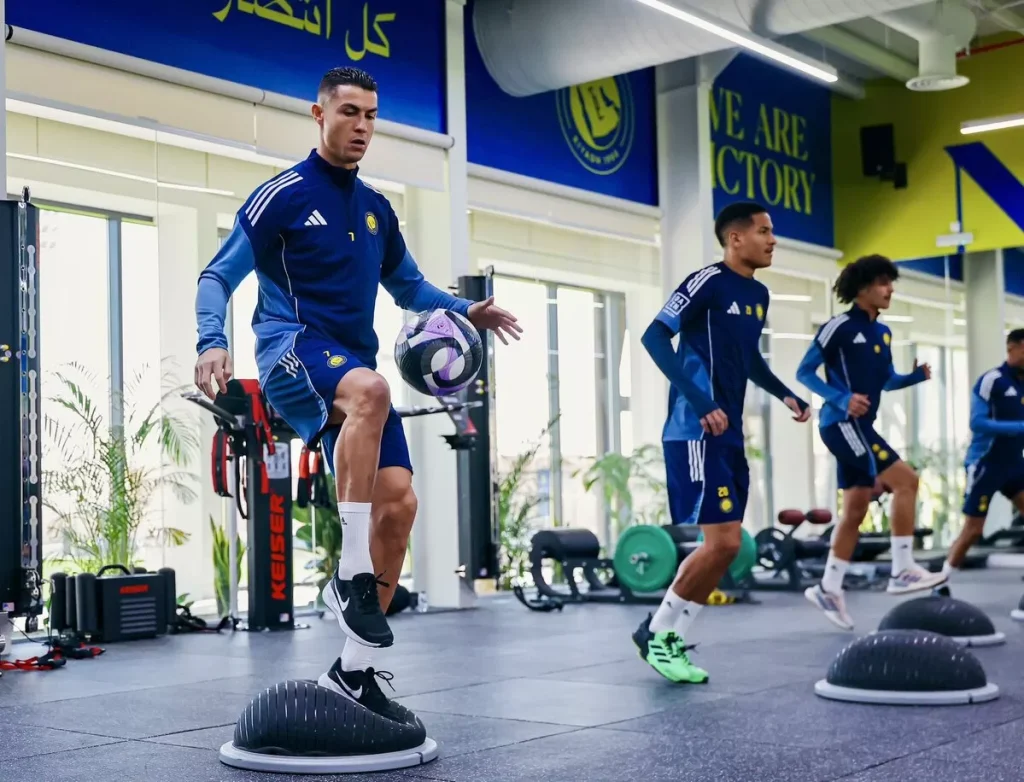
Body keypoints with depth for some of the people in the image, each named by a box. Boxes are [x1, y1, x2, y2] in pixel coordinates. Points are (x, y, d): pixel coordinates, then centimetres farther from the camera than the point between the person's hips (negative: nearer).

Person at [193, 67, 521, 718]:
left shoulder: (377, 209, 17)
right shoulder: (283, 195, 0)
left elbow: (409, 286, 29)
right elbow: (218, 276, -2)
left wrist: (465, 311, 11)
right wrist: (213, 343, -21)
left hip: (355, 367, 6)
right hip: (293, 355, -6)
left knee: (399, 503, -8)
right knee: (370, 390, -40)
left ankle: (355, 669, 4)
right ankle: (352, 574, -30)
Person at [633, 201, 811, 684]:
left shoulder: (759, 295, 15)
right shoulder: (708, 282, -11)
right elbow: (655, 337, -18)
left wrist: (785, 395, 15)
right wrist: (700, 402, -24)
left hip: (730, 435, 9)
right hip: (696, 432, -9)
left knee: (726, 545, 8)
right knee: (722, 542, -11)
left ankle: (670, 637, 17)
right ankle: (656, 631, 5)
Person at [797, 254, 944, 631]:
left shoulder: (883, 332, 14)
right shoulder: (840, 326, -10)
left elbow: (886, 380, 23)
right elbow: (804, 371, -9)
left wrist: (916, 375, 2)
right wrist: (841, 399, -22)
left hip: (860, 426, 9)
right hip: (842, 424, -9)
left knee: (856, 510, 9)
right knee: (905, 479, -16)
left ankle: (828, 588, 16)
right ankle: (902, 571, -12)